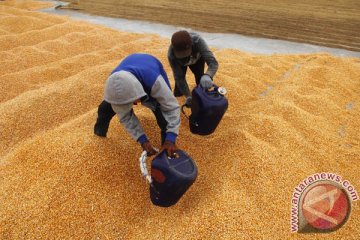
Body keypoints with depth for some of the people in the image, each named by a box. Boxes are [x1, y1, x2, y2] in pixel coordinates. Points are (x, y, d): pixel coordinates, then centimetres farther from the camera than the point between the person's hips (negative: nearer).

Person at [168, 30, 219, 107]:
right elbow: (179, 77, -35)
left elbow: (213, 62, -53)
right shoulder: (171, 54, -43)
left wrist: (207, 75, -75)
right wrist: (188, 97, -44)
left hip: (197, 58, 1)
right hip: (180, 62, 0)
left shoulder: (197, 41, -47)